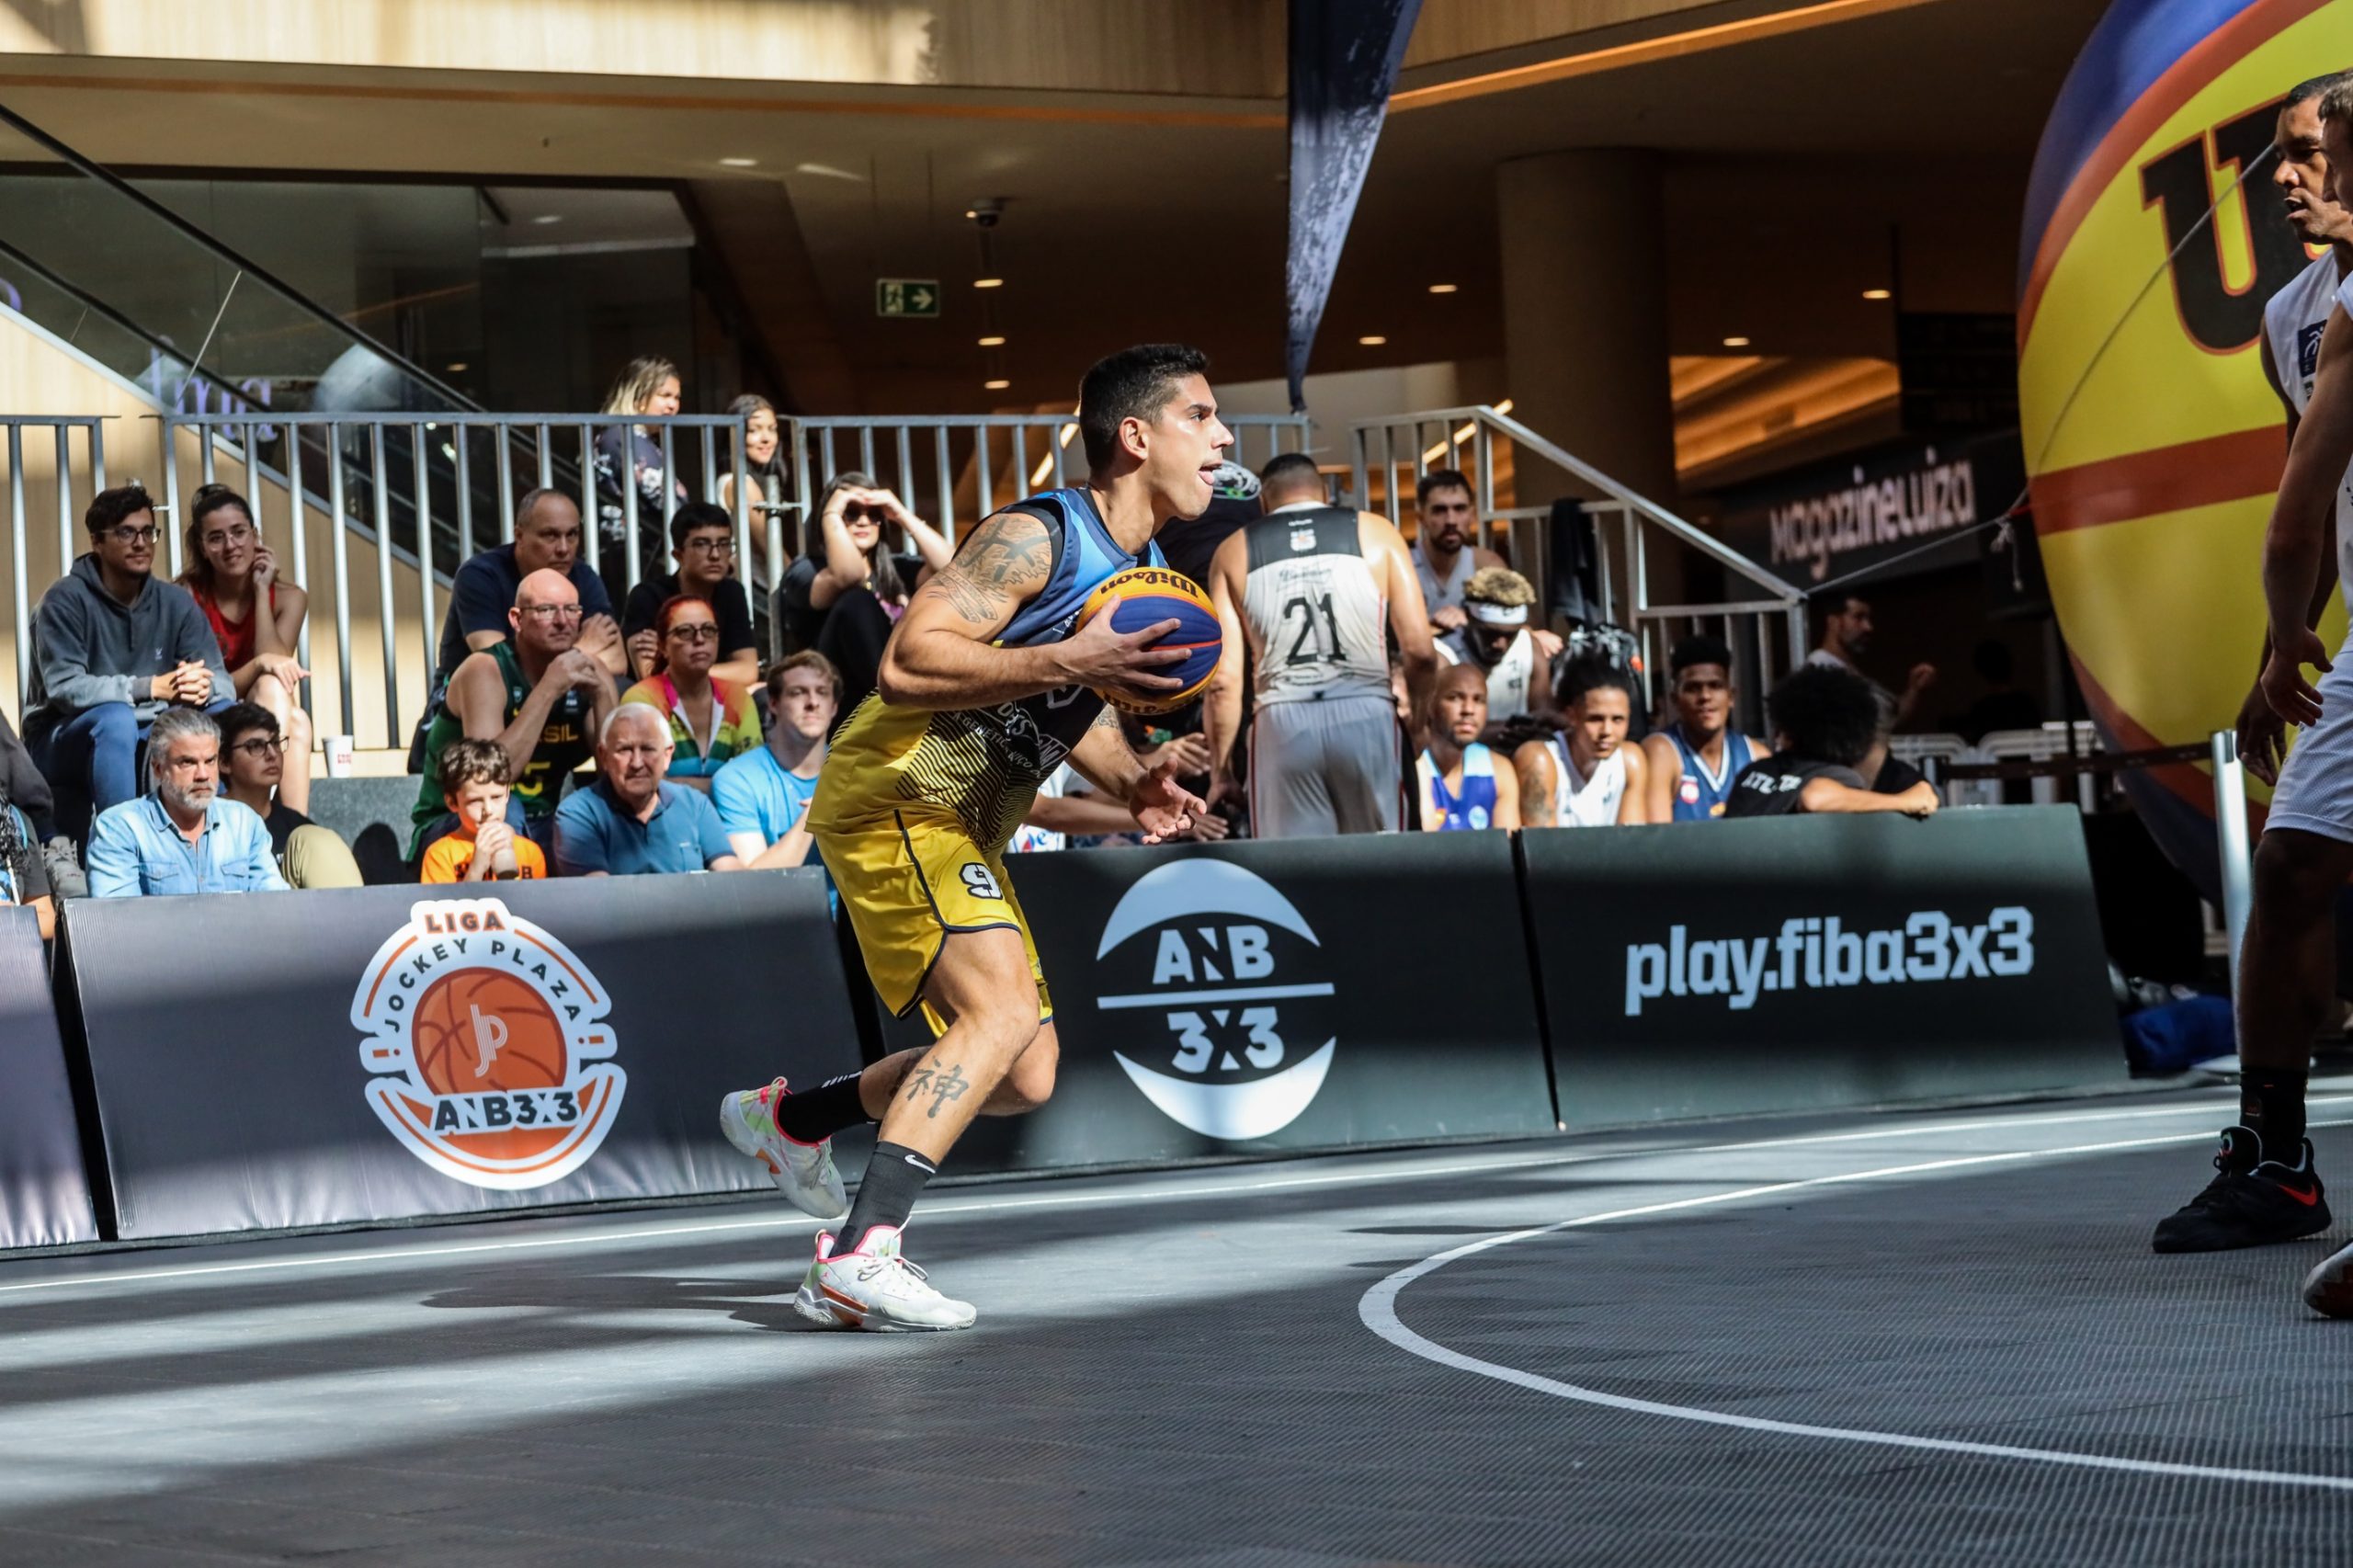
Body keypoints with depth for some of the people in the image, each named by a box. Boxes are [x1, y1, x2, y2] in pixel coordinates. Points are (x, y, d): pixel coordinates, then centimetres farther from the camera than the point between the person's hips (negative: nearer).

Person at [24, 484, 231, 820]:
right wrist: (151, 687, -33)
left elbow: (219, 678, -3)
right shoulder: (66, 600, -13)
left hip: (145, 740, 5)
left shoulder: (176, 602, 2)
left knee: (223, 713, -15)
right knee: (116, 717, -36)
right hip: (61, 742, -5)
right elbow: (64, 687, -24)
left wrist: (202, 686, -29)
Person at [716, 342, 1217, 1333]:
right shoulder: (1037, 536, -19)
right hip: (893, 796, -10)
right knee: (1005, 1007, -27)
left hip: (965, 825, 10)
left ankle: (789, 1121, 30)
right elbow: (906, 665, -29)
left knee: (1025, 1076, 12)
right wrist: (1068, 660, -35)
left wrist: (1130, 784, 6)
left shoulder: (1148, 572, 10)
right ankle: (858, 1257, -31)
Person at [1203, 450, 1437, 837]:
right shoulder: (1376, 533, 11)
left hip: (1283, 721, 0)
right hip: (1365, 715, 0)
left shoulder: (1234, 552, 13)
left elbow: (1223, 679, 6)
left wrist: (1220, 770, 13)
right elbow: (1419, 649, 4)